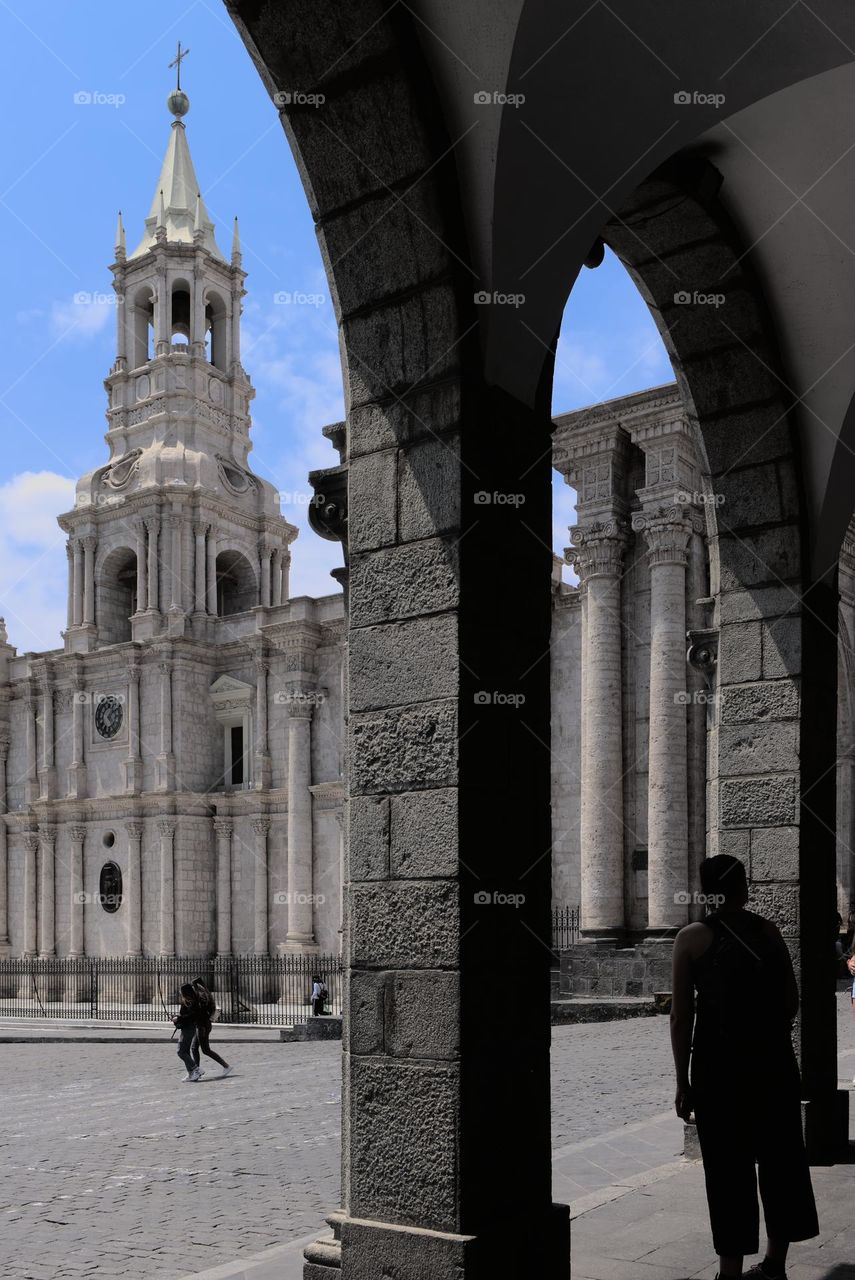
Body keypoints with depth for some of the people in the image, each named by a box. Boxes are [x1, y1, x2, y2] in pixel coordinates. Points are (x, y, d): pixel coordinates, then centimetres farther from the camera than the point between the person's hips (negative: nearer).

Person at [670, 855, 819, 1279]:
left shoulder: (692, 938, -3)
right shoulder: (768, 931, 4)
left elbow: (681, 1014, -6)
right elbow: (791, 1000, 6)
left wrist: (682, 1080, -2)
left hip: (718, 1064, -3)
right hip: (773, 1060, 3)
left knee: (728, 1168, 3)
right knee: (779, 1159, 14)